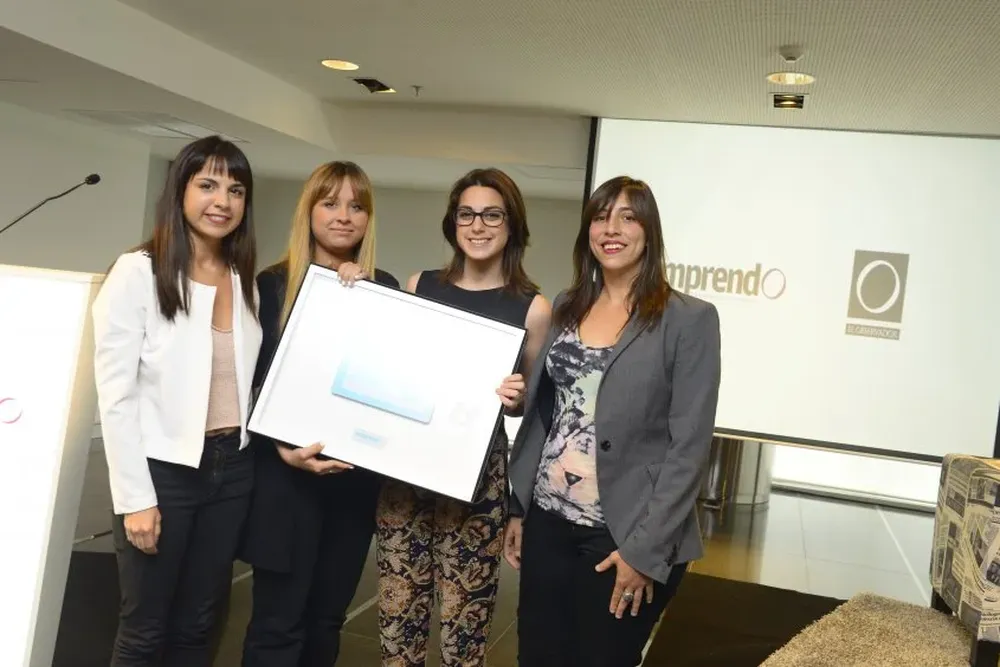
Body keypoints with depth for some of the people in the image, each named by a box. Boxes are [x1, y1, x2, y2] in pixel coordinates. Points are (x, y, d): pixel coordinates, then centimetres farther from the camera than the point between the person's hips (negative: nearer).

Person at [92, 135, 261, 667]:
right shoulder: (137, 272, -10)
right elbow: (116, 394, -12)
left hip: (232, 467, 5)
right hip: (163, 469, -5)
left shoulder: (245, 281, 8)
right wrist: (136, 497, -14)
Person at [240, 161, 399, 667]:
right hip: (286, 474, -3)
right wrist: (284, 449, -18)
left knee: (327, 618, 15)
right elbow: (254, 382, -4)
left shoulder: (384, 290, 6)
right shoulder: (274, 284, -1)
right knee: (277, 621, 3)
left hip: (356, 474, 3)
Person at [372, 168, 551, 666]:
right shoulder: (420, 286, 7)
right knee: (396, 613, 9)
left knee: (463, 624, 4)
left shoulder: (532, 307, -2)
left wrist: (516, 397, -16)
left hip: (477, 475, -3)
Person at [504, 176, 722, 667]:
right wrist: (517, 509, 8)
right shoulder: (566, 308, 7)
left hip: (624, 536, -4)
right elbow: (537, 414, 11)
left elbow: (689, 446, -12)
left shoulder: (690, 319, -8)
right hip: (548, 523, 5)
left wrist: (645, 548, -15)